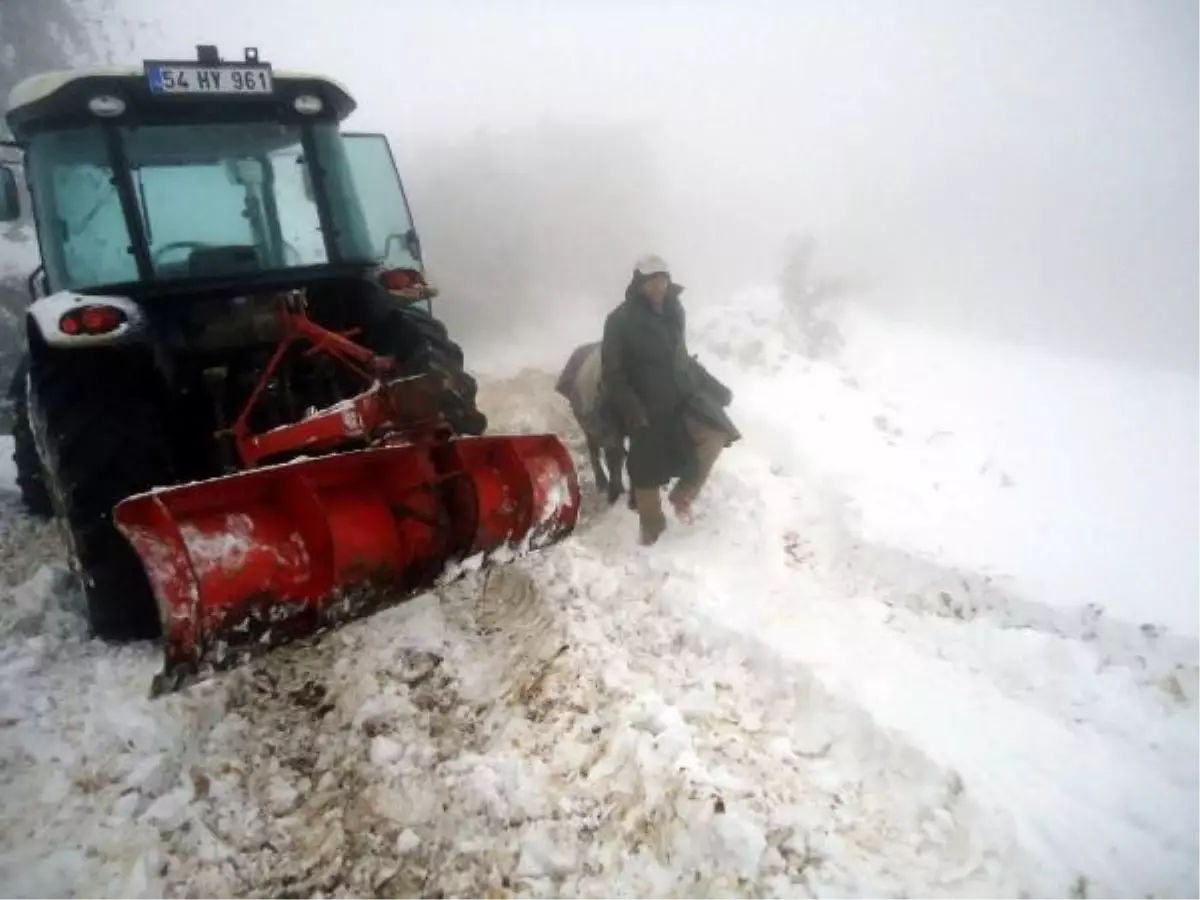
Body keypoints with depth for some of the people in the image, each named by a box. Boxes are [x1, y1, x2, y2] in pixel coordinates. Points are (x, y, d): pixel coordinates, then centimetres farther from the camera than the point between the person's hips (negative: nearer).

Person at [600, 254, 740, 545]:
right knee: (647, 473, 2)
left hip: (681, 393, 5)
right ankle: (652, 528, 24)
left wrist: (714, 387, 15)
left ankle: (683, 494, 3)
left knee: (714, 434, -17)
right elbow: (612, 373, -12)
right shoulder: (620, 321, -12)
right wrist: (631, 409, -21)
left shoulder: (673, 311, 5)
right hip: (647, 405, -4)